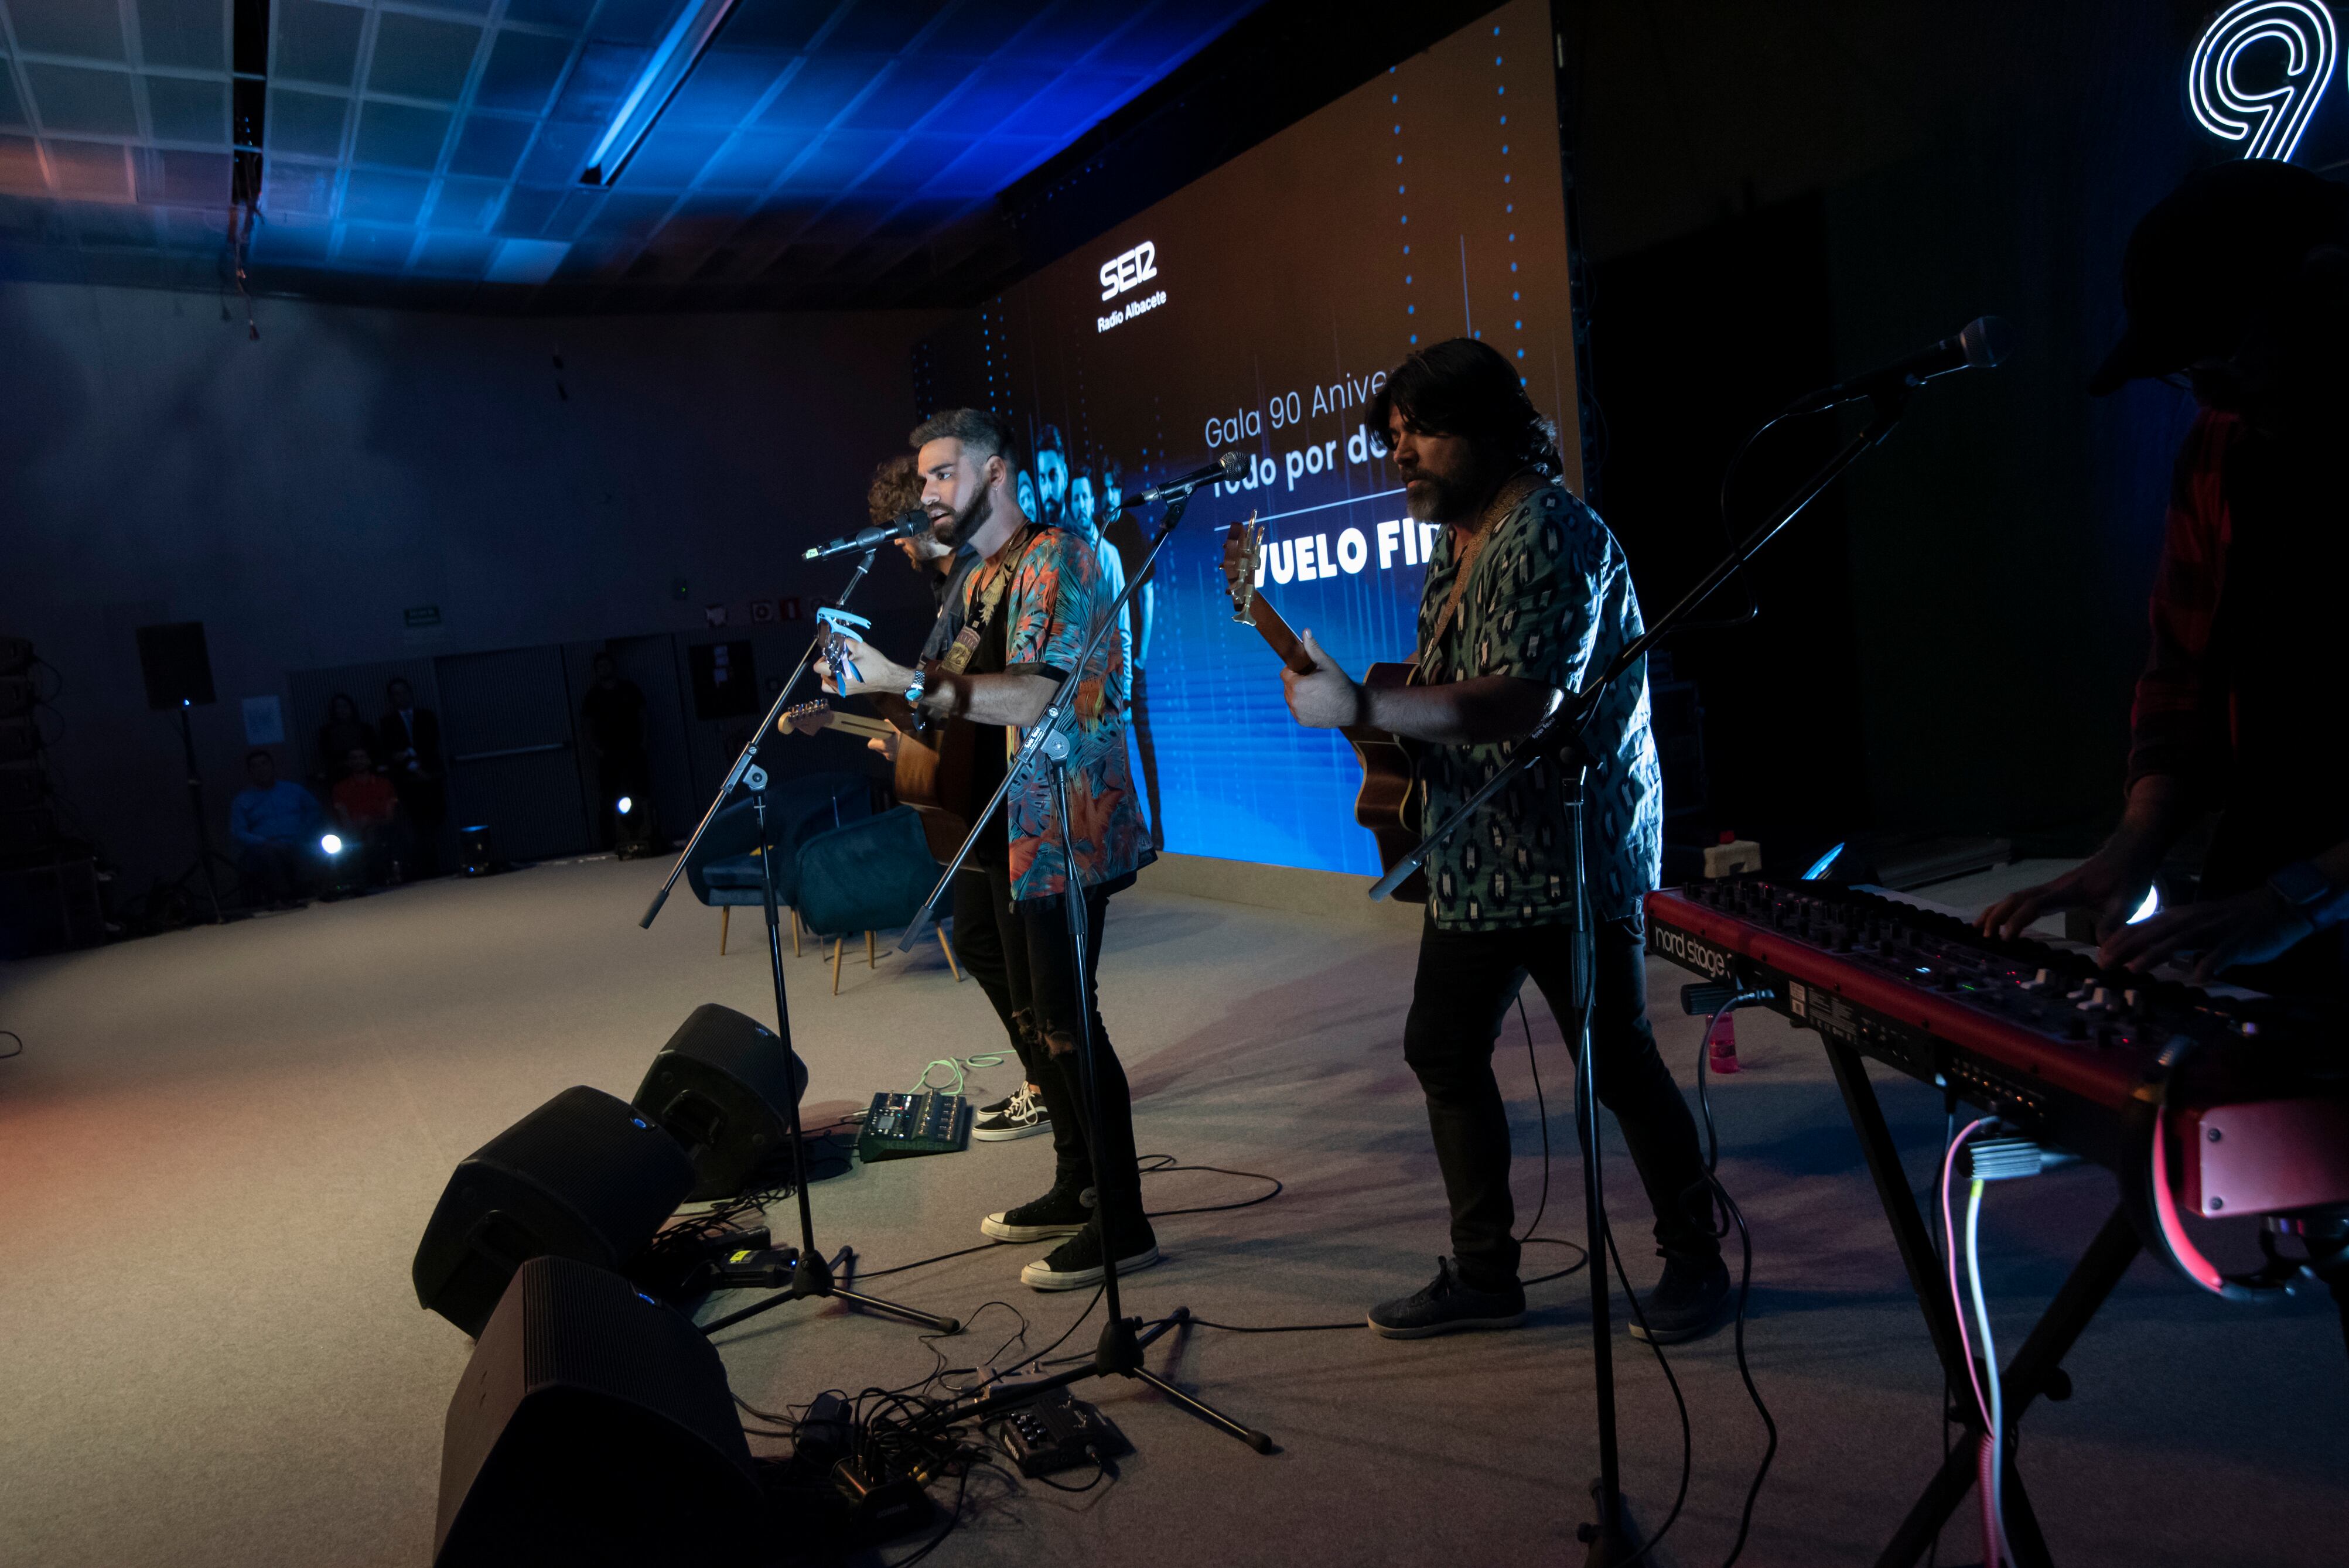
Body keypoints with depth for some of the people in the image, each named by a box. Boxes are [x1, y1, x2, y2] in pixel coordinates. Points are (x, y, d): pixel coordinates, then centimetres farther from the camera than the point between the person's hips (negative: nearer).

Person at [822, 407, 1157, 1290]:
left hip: (1062, 834, -10)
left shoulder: (1052, 558, -12)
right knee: (1034, 1017, 16)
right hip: (1012, 834, 10)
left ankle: (1121, 1225, 3)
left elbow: (1042, 694, -26)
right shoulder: (979, 582, 17)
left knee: (1067, 1023, -7)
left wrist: (906, 682, -31)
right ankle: (1075, 1188, 30)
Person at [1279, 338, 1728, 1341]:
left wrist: (1363, 711, -31)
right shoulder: (1455, 543, 14)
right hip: (1476, 860, 10)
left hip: (1568, 855, -10)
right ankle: (1483, 1274, 25)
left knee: (1615, 1060, 0)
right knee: (1442, 1050, 12)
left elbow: (1525, 701, -29)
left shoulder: (1552, 534, -17)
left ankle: (1694, 1260, 23)